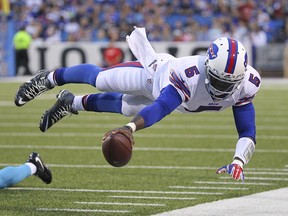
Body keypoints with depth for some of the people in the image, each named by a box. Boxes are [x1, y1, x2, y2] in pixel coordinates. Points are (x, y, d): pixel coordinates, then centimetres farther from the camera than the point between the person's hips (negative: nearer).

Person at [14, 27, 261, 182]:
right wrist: (131, 128, -74)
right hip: (156, 73, -5)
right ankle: (50, 78, 47)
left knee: (124, 107, 27)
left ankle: (71, 103, 55)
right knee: (100, 79, 16)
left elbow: (247, 132, -32)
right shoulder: (192, 73, -51)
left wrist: (238, 162, -50)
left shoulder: (245, 85, -37)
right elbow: (161, 107, -59)